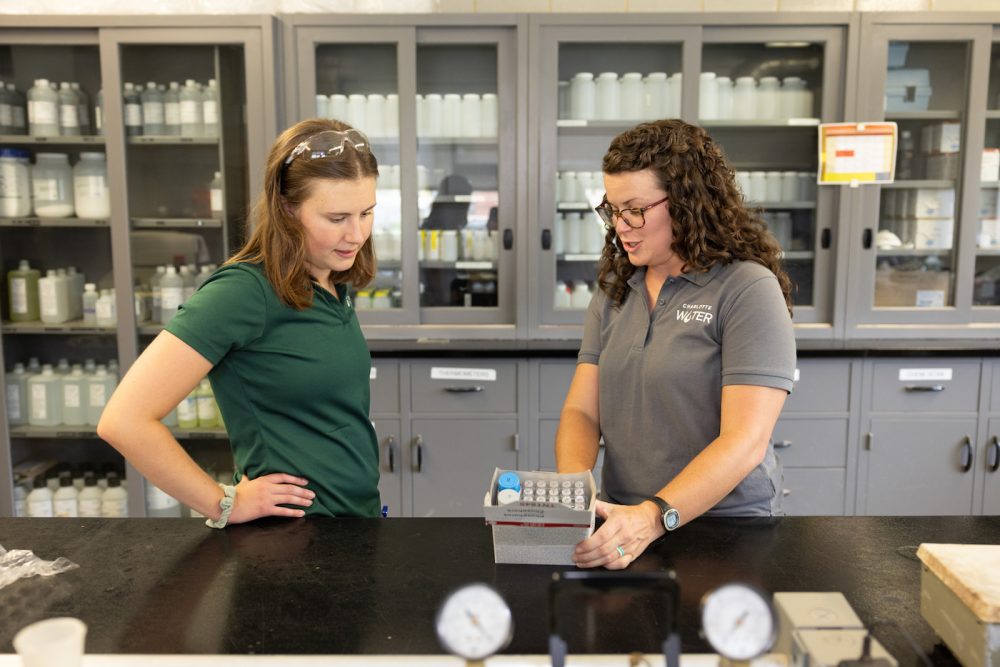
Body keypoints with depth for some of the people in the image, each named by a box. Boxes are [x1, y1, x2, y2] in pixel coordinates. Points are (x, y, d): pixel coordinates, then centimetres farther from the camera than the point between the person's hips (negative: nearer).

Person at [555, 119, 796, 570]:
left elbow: (745, 443, -16)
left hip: (727, 530, -5)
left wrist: (655, 516, -28)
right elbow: (581, 410, 6)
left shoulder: (748, 290, -9)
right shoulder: (613, 292, 10)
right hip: (624, 524, 5)